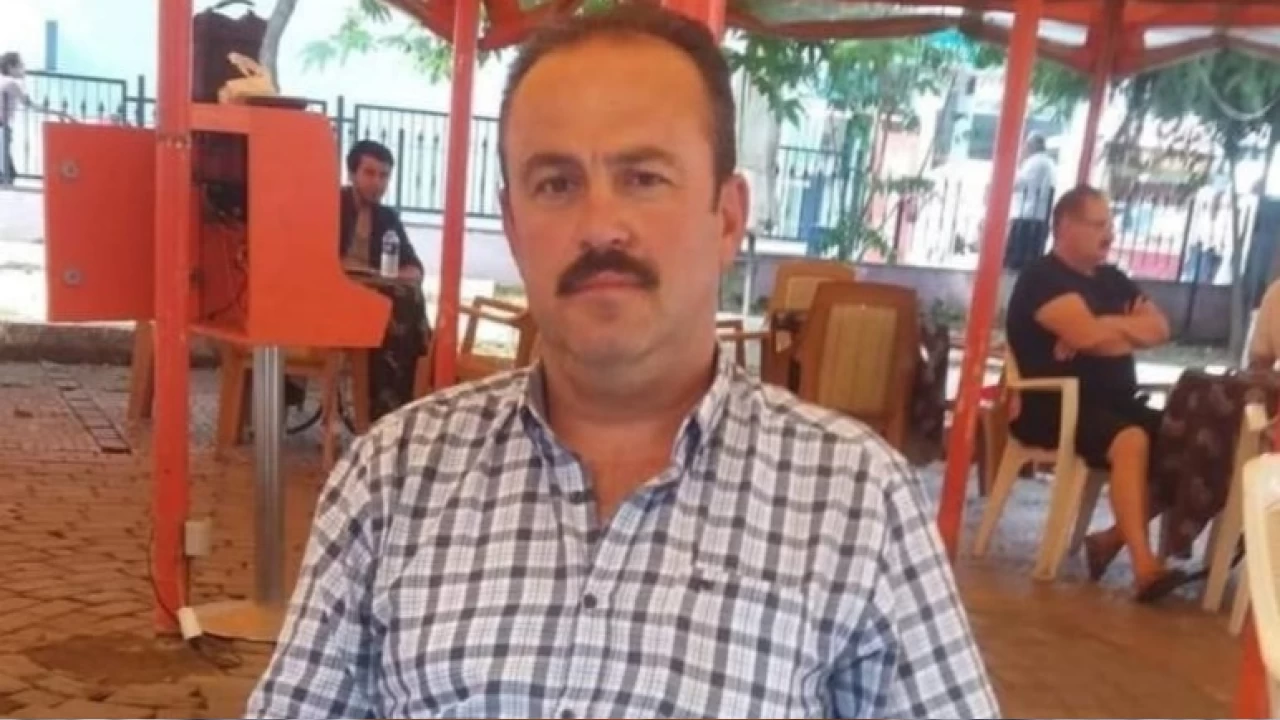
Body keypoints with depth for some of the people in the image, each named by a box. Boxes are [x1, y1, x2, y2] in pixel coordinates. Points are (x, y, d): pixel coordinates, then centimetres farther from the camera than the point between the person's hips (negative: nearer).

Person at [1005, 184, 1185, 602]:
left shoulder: (1111, 279, 19)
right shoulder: (1043, 278, -6)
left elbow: (1160, 329, 8)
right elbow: (1088, 335, -21)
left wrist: (1107, 327, -9)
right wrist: (1129, 327, 0)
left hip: (1115, 403, 8)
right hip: (1054, 406, -8)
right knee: (1132, 441, -33)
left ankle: (1111, 540, -5)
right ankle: (1144, 566, -35)